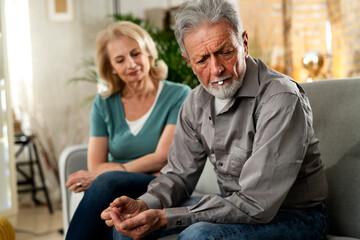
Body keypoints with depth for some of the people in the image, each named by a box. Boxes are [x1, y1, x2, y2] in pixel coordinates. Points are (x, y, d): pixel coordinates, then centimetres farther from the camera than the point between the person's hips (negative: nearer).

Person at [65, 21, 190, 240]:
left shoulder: (178, 96, 2)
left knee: (107, 181, -34)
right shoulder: (103, 105, 11)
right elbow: (95, 166, 4)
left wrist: (100, 176, -8)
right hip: (115, 196, 3)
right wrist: (147, 168, -11)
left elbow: (163, 158, -7)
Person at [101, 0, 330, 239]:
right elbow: (179, 174, 6)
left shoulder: (280, 98, -26)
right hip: (235, 207, 7)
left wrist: (164, 218, -31)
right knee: (126, 220, 1)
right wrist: (145, 205, -17)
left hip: (295, 217, -6)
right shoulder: (197, 102, -1)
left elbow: (256, 204, -29)